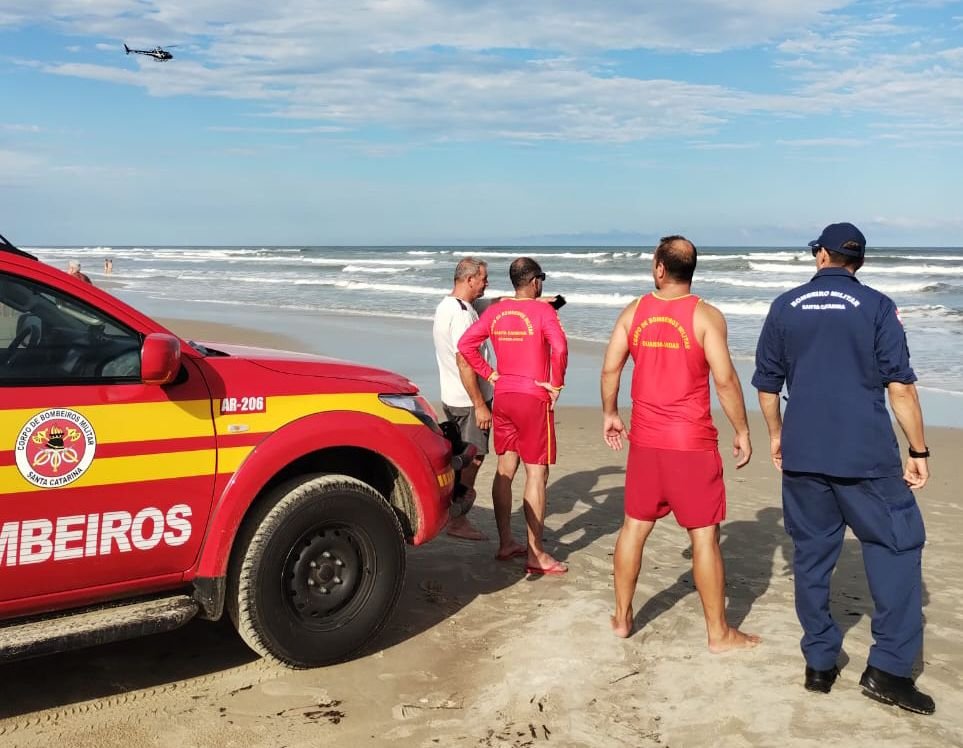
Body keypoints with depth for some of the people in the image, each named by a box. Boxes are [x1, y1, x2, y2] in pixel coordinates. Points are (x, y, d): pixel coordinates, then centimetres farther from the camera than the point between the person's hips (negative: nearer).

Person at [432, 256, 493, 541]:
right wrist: (480, 405, -21)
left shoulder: (446, 306, 12)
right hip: (468, 400, -10)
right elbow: (464, 362, -24)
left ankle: (453, 515, 27)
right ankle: (458, 520, 8)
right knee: (472, 460, 0)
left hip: (452, 398, 10)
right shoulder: (461, 313, -21)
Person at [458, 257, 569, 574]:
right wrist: (556, 384, -13)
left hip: (503, 396, 6)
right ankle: (535, 555, 1)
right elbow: (559, 347, -25)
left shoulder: (495, 311, 7)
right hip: (533, 399, -6)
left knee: (505, 470, 14)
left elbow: (465, 343, 3)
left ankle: (505, 542, 22)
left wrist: (489, 373, 7)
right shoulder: (542, 310, -10)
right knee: (536, 474, -2)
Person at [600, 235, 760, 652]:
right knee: (704, 536, 5)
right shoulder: (706, 316, -10)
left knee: (634, 527, 15)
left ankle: (622, 617, 26)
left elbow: (610, 370, 3)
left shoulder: (634, 312, 1)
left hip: (645, 440, 4)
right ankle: (718, 633, 14)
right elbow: (725, 379, -12)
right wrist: (742, 431, -2)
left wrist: (610, 414, 17)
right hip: (692, 444, -4)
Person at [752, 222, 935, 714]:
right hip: (867, 455, -3)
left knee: (811, 555, 11)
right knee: (896, 547, 8)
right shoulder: (875, 306, -3)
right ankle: (888, 668, 4)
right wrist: (918, 451, 1)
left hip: (802, 454, 3)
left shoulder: (785, 306, 6)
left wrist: (776, 434, 24)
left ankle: (819, 664, 17)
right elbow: (900, 386, -6)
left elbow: (766, 383, 10)